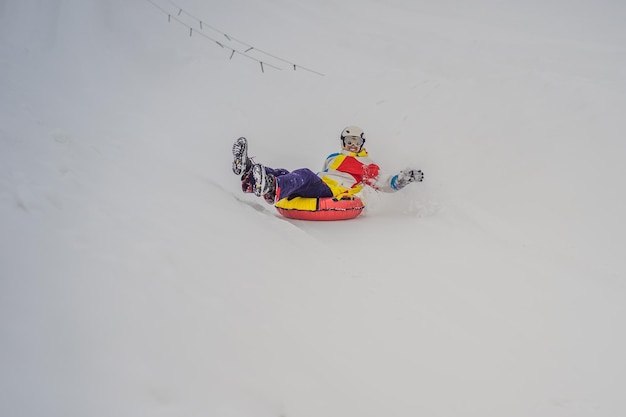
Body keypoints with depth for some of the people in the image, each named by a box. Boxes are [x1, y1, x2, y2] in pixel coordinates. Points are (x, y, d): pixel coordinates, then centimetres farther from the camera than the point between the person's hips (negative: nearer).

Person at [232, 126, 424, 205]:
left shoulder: (367, 166, 19)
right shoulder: (333, 158, 37)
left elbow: (386, 184, 12)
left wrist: (405, 178, -3)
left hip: (332, 194, -7)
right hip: (316, 187, 7)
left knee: (304, 175, -36)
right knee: (283, 174, -17)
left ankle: (272, 189, -66)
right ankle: (247, 170, -41)